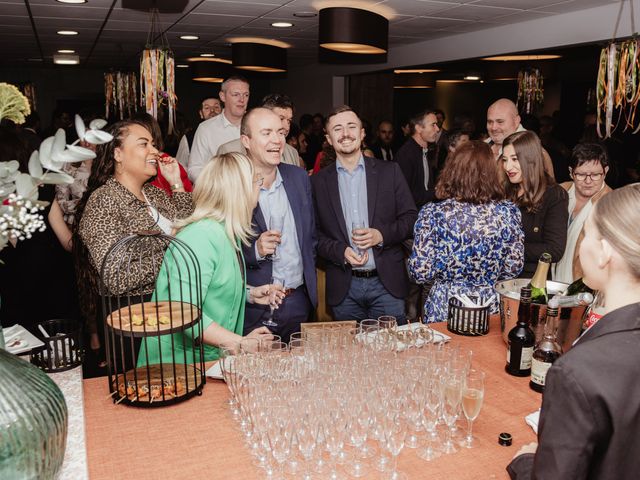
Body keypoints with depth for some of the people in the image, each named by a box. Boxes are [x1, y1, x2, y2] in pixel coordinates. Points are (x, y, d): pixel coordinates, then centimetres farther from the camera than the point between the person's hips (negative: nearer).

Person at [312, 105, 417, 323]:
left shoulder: (389, 171, 4)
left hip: (387, 283, 0)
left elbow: (411, 218, 4)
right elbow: (314, 233, 3)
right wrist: (340, 251, -14)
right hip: (343, 288, 0)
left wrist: (382, 235, -13)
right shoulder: (318, 182, 3)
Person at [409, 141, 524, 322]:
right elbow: (514, 268, -2)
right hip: (492, 309, 2)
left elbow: (421, 272, -15)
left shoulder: (432, 213, -16)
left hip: (444, 308, -1)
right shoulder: (508, 212, -9)